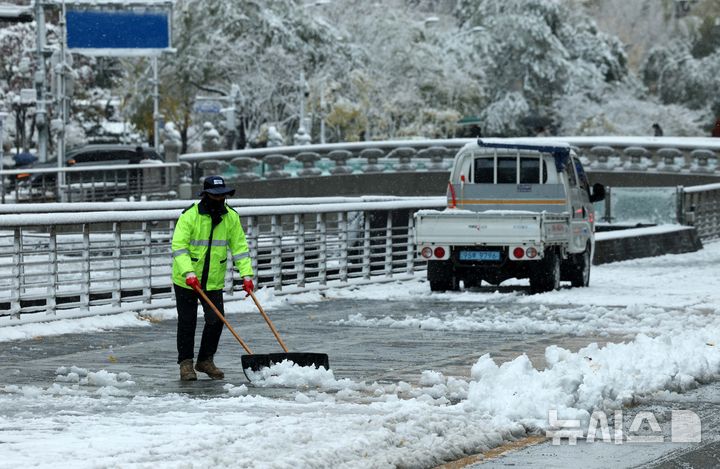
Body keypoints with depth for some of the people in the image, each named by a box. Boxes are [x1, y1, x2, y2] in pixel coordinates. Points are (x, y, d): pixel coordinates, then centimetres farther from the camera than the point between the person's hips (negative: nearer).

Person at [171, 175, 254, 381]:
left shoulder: (231, 217, -1)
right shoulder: (190, 215, -15)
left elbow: (240, 247, 0)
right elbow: (179, 246, -21)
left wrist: (246, 274, -11)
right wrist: (189, 273, -32)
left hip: (214, 281, 4)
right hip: (186, 280, -4)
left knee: (216, 320, 1)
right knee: (187, 322, 1)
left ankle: (205, 360, 18)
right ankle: (185, 363, 13)